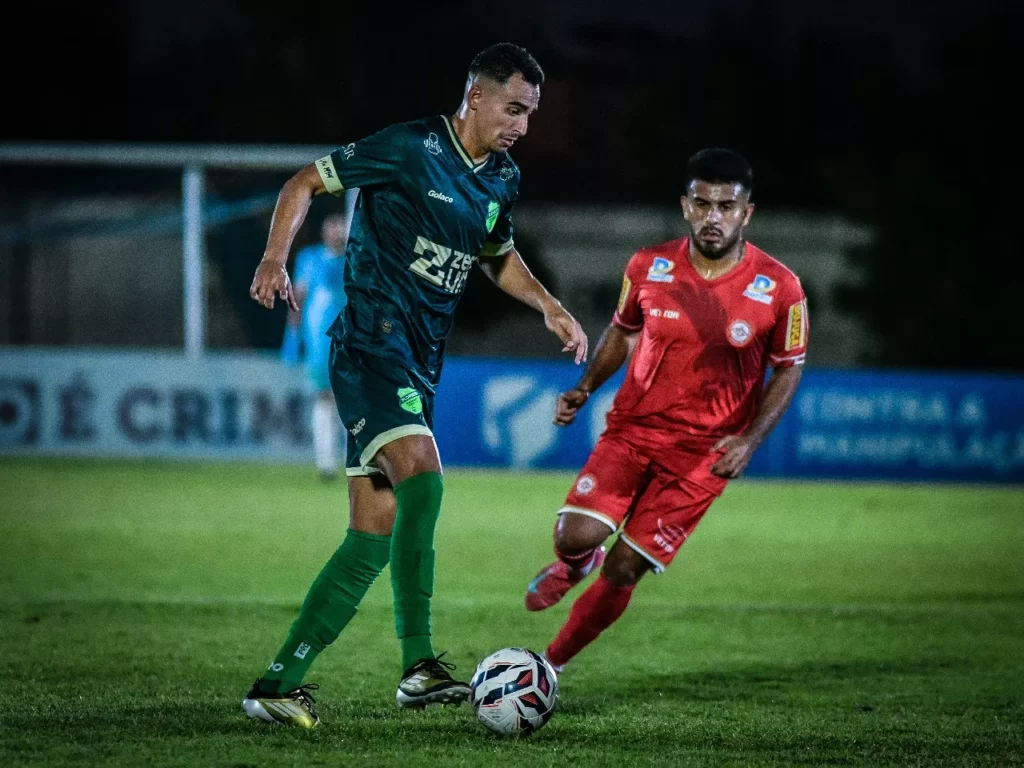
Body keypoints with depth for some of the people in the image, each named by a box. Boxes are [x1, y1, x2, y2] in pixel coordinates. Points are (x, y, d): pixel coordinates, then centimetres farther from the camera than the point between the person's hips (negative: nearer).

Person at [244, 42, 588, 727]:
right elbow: (307, 182, -4)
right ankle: (419, 665, -27)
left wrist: (548, 305, 16)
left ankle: (279, 684, 9)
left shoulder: (502, 180, 13)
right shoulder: (409, 149, -10)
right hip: (372, 342, -9)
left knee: (374, 539, 5)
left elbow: (497, 255, 31)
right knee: (422, 479, -27)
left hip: (420, 362, 9)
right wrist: (276, 260, -16)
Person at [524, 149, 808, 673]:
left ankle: (551, 665, 18)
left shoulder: (779, 289, -10)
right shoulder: (648, 267, -4)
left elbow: (788, 370, 3)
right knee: (576, 536, -19)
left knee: (622, 571, -5)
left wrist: (750, 440, -11)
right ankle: (573, 567, 20)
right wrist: (584, 388, -1)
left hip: (704, 453, -1)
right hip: (631, 430, 1)